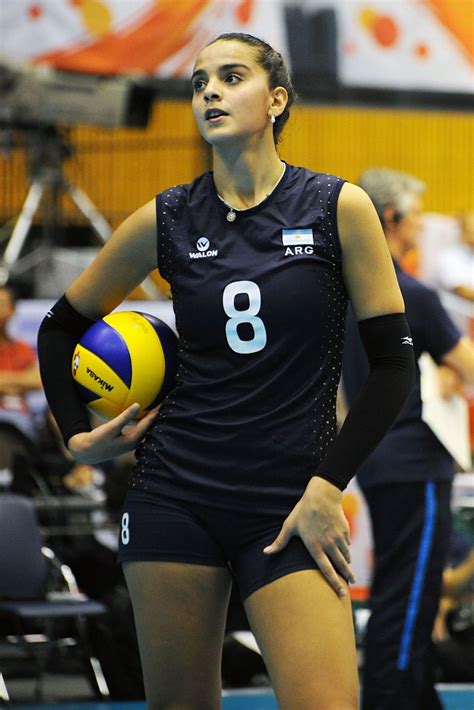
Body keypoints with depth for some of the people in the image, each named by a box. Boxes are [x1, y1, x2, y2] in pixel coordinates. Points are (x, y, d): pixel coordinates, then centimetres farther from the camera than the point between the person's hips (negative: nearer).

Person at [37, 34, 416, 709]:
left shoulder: (339, 207, -2)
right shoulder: (166, 220, 4)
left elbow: (393, 361, -1)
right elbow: (62, 325, 19)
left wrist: (327, 485, -7)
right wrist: (77, 436, 9)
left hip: (294, 505, -2)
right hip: (176, 495, 2)